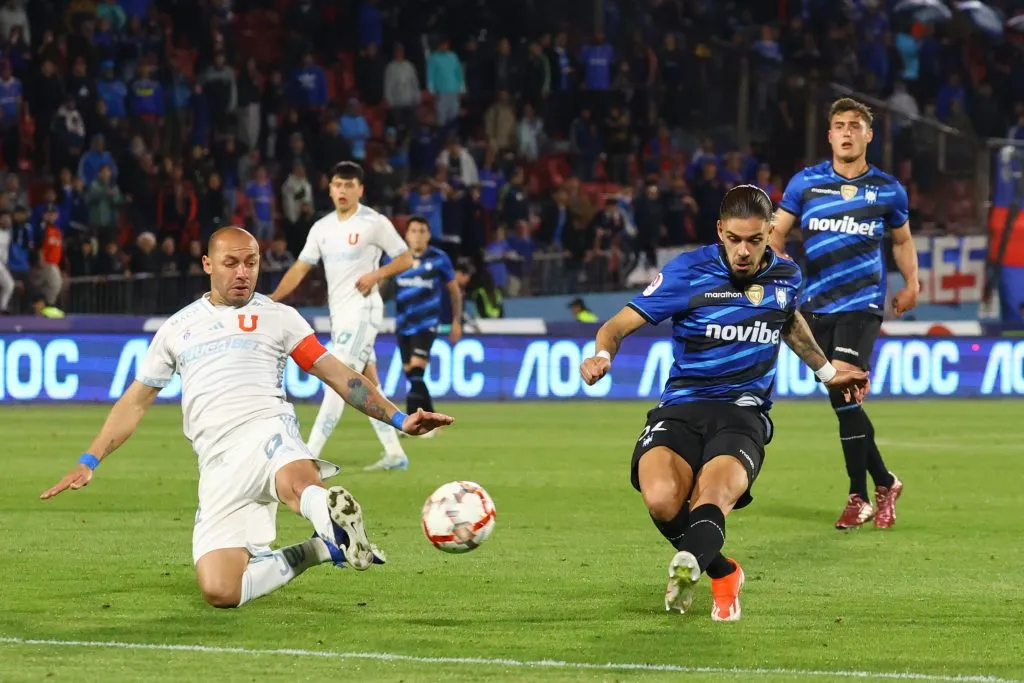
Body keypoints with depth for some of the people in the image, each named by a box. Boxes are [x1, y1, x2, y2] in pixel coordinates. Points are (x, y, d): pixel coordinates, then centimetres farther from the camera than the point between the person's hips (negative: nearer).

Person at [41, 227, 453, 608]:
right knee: (218, 591, -15)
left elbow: (339, 376, 13)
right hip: (217, 463, 3)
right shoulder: (177, 329, 23)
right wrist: (89, 462, 19)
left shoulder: (277, 317, 16)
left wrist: (399, 420, 3)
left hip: (265, 432, -3)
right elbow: (136, 402, 28)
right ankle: (315, 552, -1)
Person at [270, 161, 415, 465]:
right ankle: (394, 452, 16)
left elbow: (405, 259, -2)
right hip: (339, 314, 7)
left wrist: (376, 274, -18)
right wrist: (272, 299, -2)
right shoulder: (322, 228, 11)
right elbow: (300, 269, 10)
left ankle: (310, 455, -20)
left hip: (363, 311, -7)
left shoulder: (375, 223, -6)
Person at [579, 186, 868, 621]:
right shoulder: (689, 271, -4)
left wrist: (826, 372, 43)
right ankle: (723, 573, -4)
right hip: (681, 406, -1)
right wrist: (603, 354, -25)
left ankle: (686, 570, -58)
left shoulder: (786, 277, 9)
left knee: (713, 493, -33)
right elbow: (620, 324, -2)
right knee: (661, 499, -30)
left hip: (744, 412, 1)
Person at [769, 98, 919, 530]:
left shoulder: (888, 189, 6)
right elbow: (776, 233, 9)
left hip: (862, 303, -3)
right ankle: (885, 482, 22)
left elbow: (902, 240, 22)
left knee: (843, 385, -19)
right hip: (817, 303, 3)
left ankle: (859, 497, -9)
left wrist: (911, 282, 10)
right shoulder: (806, 182, 4)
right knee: (842, 399, 5)